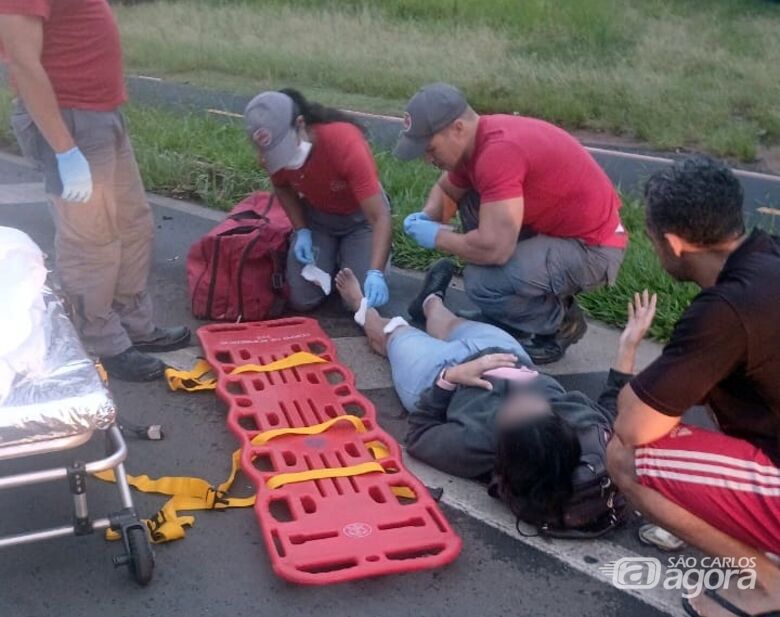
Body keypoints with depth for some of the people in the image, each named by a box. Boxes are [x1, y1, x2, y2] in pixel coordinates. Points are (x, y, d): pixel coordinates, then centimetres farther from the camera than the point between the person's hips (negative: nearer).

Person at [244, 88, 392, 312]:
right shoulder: (272, 151, -23)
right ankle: (332, 257, 20)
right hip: (316, 217, 3)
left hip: (359, 217, -3)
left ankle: (345, 253, 15)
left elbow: (380, 217, -37)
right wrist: (301, 231, -13)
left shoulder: (345, 142, -36)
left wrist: (375, 272, -50)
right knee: (302, 300, -10)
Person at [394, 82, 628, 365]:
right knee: (472, 205, 10)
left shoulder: (499, 150, -28)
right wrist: (426, 217, -1)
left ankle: (560, 323, 4)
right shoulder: (476, 140, 2)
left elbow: (494, 248, -34)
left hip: (592, 248, -10)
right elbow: (445, 190, 22)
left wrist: (437, 237, -15)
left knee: (481, 281, -25)